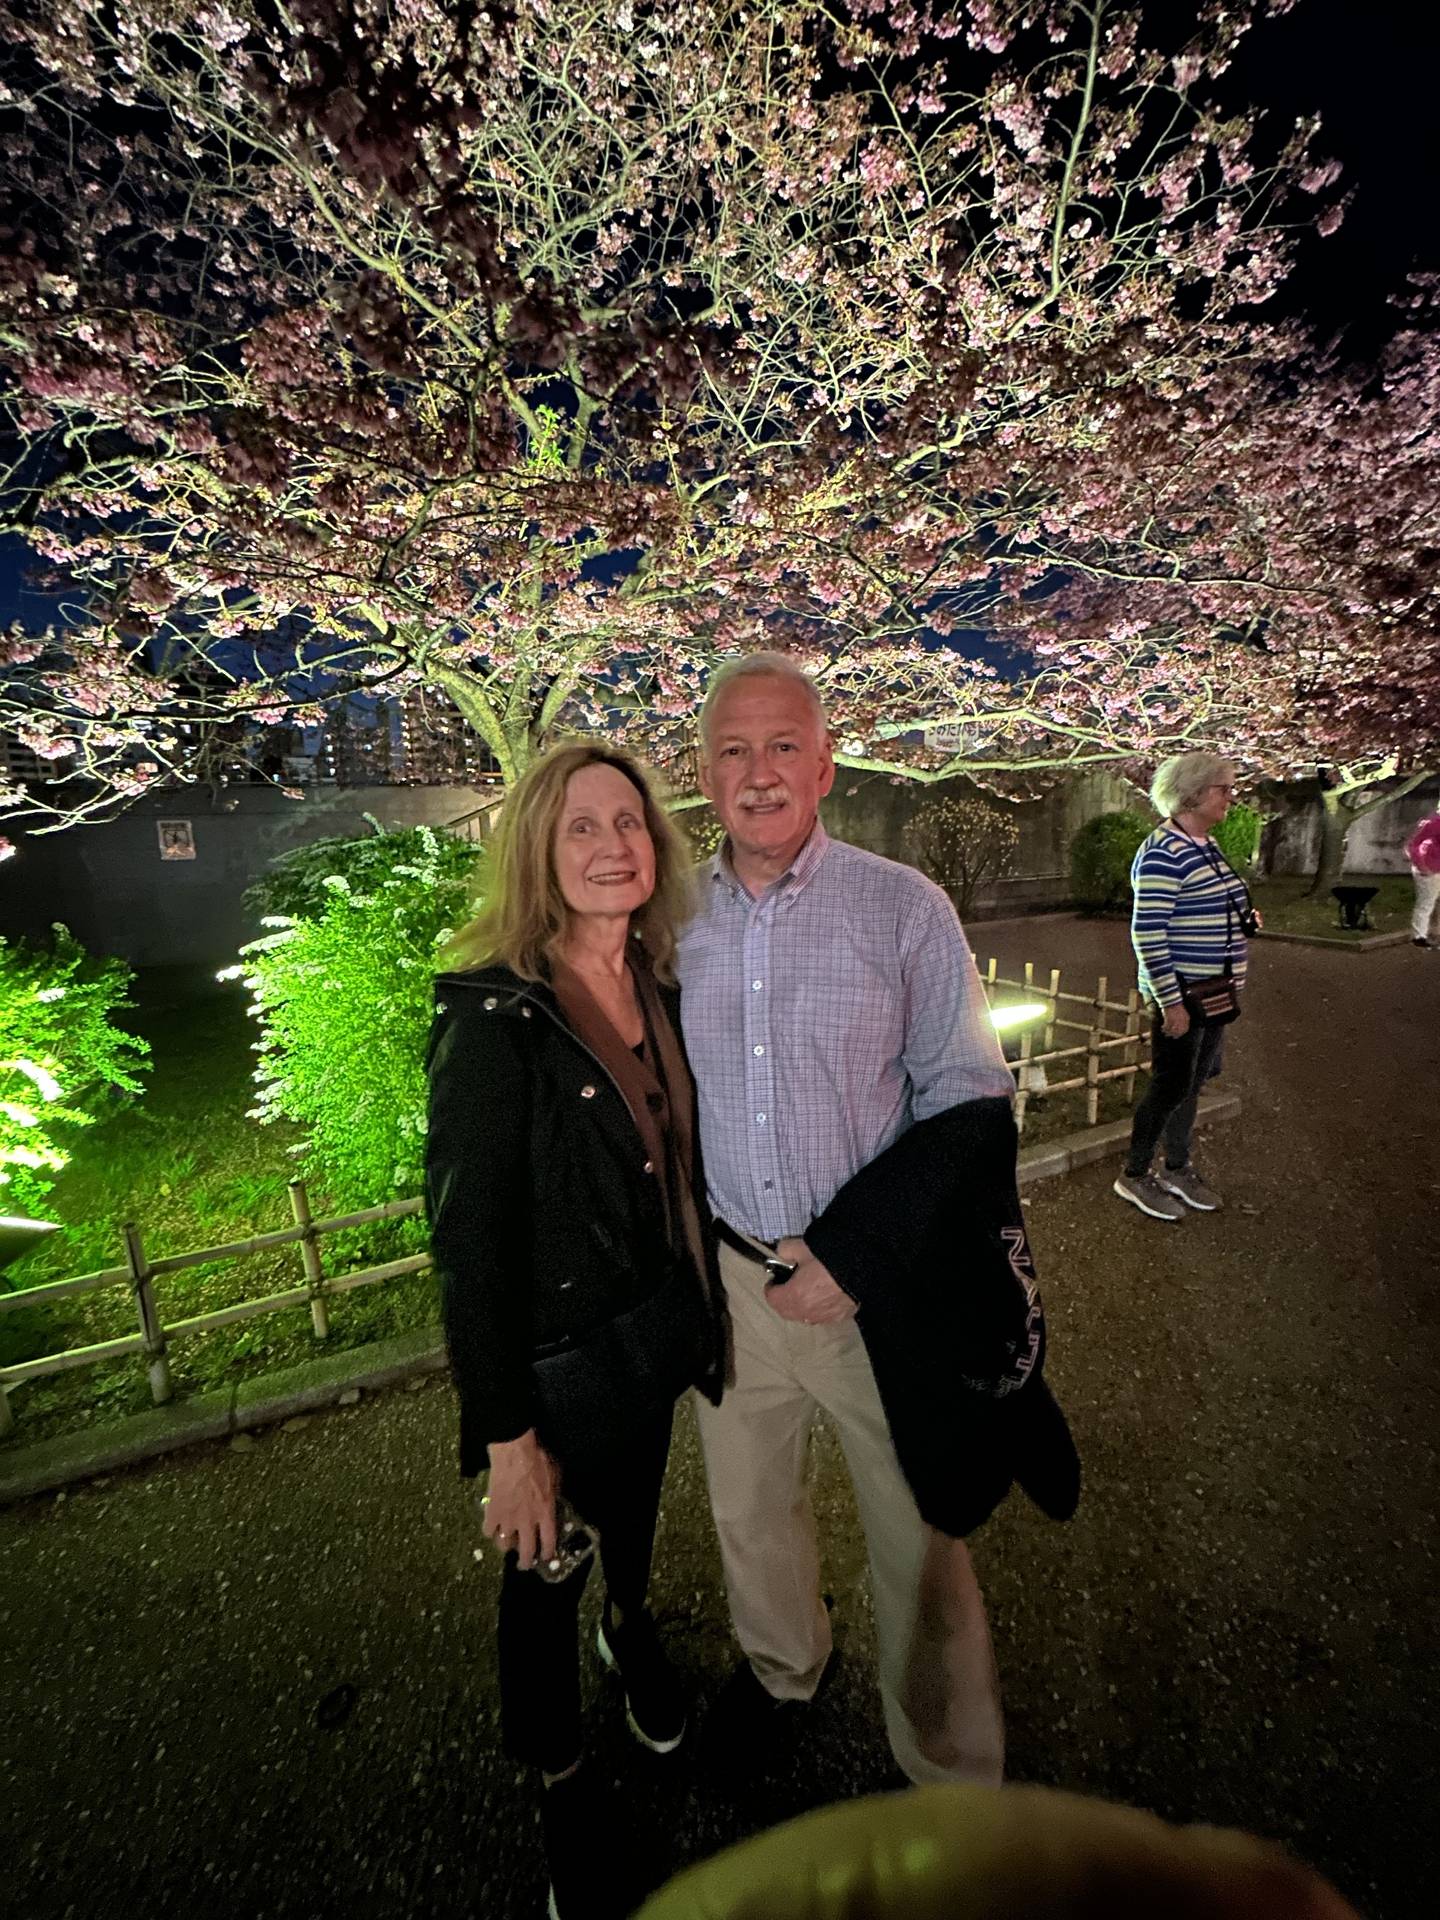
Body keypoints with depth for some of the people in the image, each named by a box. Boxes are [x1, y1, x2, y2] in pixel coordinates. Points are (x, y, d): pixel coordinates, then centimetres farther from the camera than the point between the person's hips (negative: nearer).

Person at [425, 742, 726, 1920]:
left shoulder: (657, 985, -5)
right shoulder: (494, 1018, -25)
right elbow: (468, 1241, -21)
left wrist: (699, 1315, 10)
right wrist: (507, 1438, -16)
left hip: (657, 1326, 6)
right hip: (559, 1359, -5)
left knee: (636, 1511, 32)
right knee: (544, 1571, 21)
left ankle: (630, 1628, 65)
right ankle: (562, 1791, 51)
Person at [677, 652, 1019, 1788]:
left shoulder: (905, 907, -10)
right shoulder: (676, 918, 0)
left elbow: (969, 1101, -9)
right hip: (732, 1271, 4)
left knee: (918, 1536, 14)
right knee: (746, 1502, 25)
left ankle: (951, 1773, 46)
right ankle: (781, 1667, 58)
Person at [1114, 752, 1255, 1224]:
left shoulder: (1207, 844, 10)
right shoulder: (1163, 851, -19)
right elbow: (1147, 933, -23)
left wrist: (1242, 918, 10)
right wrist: (1171, 1002, -22)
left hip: (1213, 990, 9)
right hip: (1180, 993, -9)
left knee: (1193, 1084, 18)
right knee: (1170, 1086, 0)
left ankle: (1177, 1169, 34)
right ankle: (1133, 1176, 18)